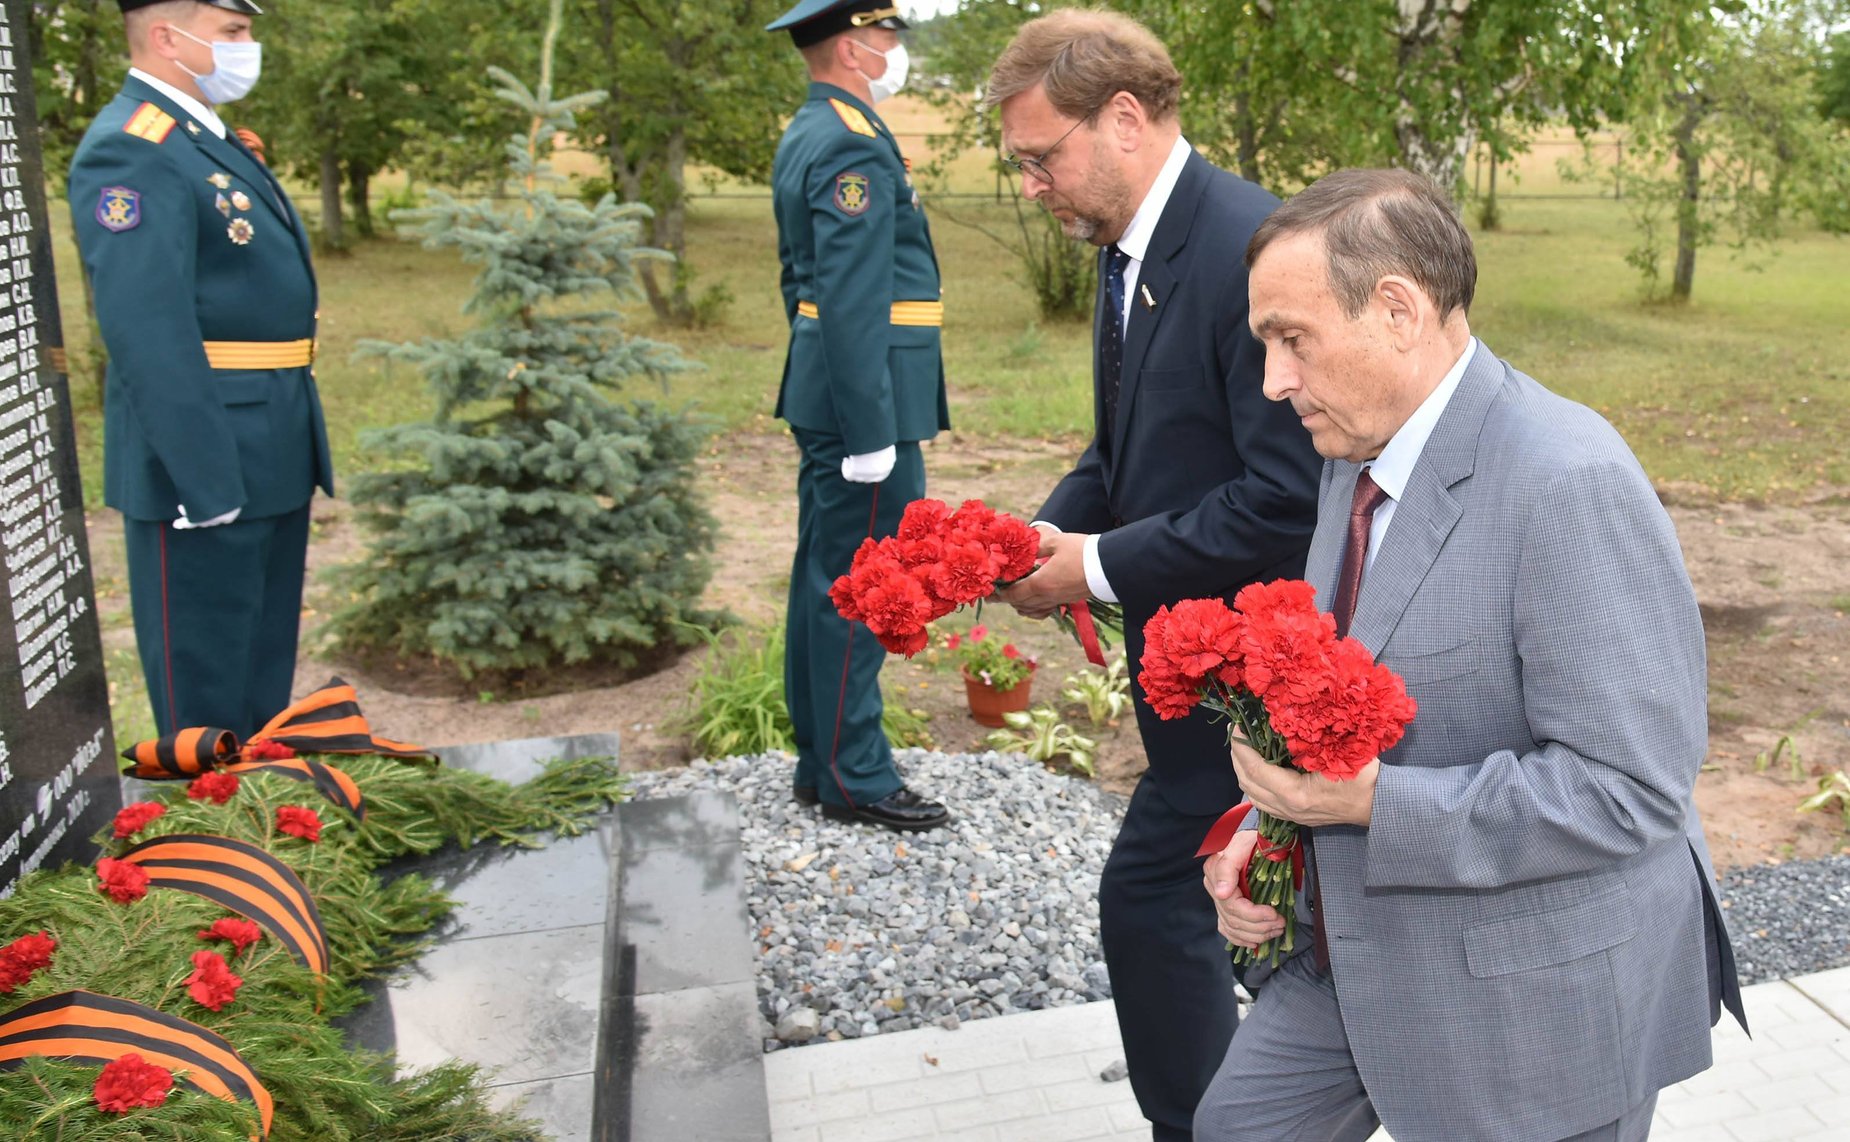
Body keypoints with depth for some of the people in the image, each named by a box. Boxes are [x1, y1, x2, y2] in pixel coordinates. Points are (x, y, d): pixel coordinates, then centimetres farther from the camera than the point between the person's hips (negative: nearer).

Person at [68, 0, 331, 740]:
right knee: (206, 696, 3)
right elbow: (146, 331, -23)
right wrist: (203, 476, -26)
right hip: (206, 459, -10)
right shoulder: (129, 152, -15)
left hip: (270, 459, 10)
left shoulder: (209, 139, 17)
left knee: (263, 671, 21)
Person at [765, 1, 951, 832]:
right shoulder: (854, 145, -15)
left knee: (824, 580, 14)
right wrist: (870, 435, -22)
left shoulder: (807, 135, 16)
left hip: (824, 393, 10)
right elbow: (854, 302, -22)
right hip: (865, 397, -10)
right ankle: (854, 776, 7)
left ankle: (822, 761, 24)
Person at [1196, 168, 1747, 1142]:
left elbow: (1627, 789, -27)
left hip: (1536, 997, -8)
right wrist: (1268, 825, -1)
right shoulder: (1358, 457, 3)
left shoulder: (1569, 482, -26)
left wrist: (1372, 801, -27)